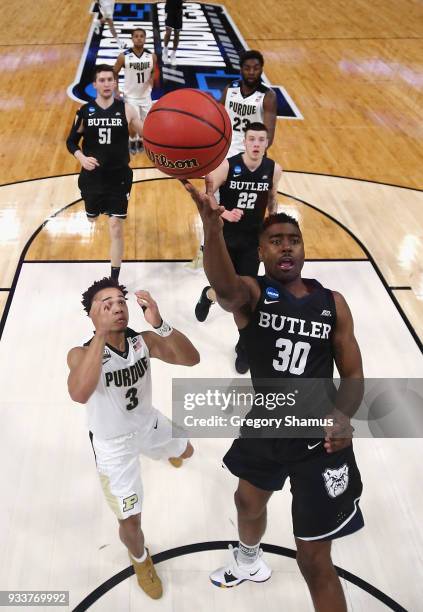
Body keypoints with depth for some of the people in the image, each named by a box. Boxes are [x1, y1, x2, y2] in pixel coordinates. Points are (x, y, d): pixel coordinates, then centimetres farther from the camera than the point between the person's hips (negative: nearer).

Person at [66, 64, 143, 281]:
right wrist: (82, 158, -13)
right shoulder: (85, 111, -2)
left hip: (119, 177, -2)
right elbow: (71, 141, 5)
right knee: (92, 217, 21)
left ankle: (114, 279, 1)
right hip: (92, 177, 2)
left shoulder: (126, 110, -5)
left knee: (116, 227, -6)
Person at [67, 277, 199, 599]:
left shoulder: (144, 340, -20)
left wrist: (159, 324, -47)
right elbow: (79, 394, -53)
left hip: (148, 423, 5)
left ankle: (168, 451, 73)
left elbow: (191, 358, -31)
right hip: (113, 444, -4)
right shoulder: (81, 353, -31)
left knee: (186, 451, 32)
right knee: (131, 521, 2)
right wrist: (101, 333, -55)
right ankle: (141, 560, 39)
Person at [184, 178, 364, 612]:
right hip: (265, 426, 2)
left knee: (314, 560, 4)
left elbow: (352, 373, 1)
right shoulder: (252, 294, -10)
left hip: (318, 437, -2)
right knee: (249, 503, 31)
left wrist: (343, 415, -21)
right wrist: (212, 225, -56)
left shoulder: (332, 302, -4)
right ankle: (249, 561, 66)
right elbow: (224, 288, -37)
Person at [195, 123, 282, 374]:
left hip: (254, 240, 2)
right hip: (225, 237, -2)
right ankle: (207, 295, 45)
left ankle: (245, 345, 25)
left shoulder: (274, 169, -8)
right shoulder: (227, 165, -18)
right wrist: (224, 213, -32)